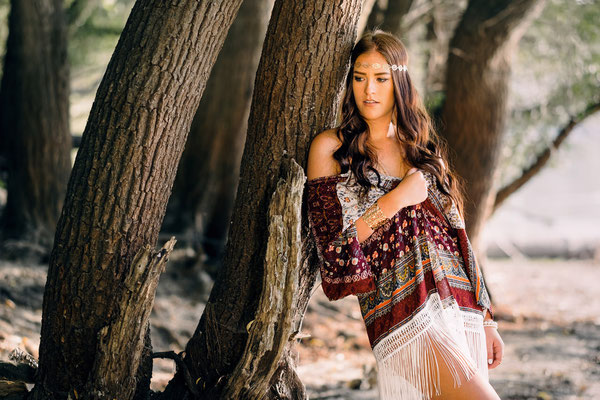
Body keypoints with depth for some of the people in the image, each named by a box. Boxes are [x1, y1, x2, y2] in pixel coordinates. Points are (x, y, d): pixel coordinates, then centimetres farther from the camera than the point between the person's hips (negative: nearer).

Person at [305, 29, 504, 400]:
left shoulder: (425, 149, 18)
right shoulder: (331, 148, 4)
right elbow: (333, 249, -2)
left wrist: (486, 321, 16)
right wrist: (398, 198, -8)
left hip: (461, 307, 5)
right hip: (405, 313, -5)